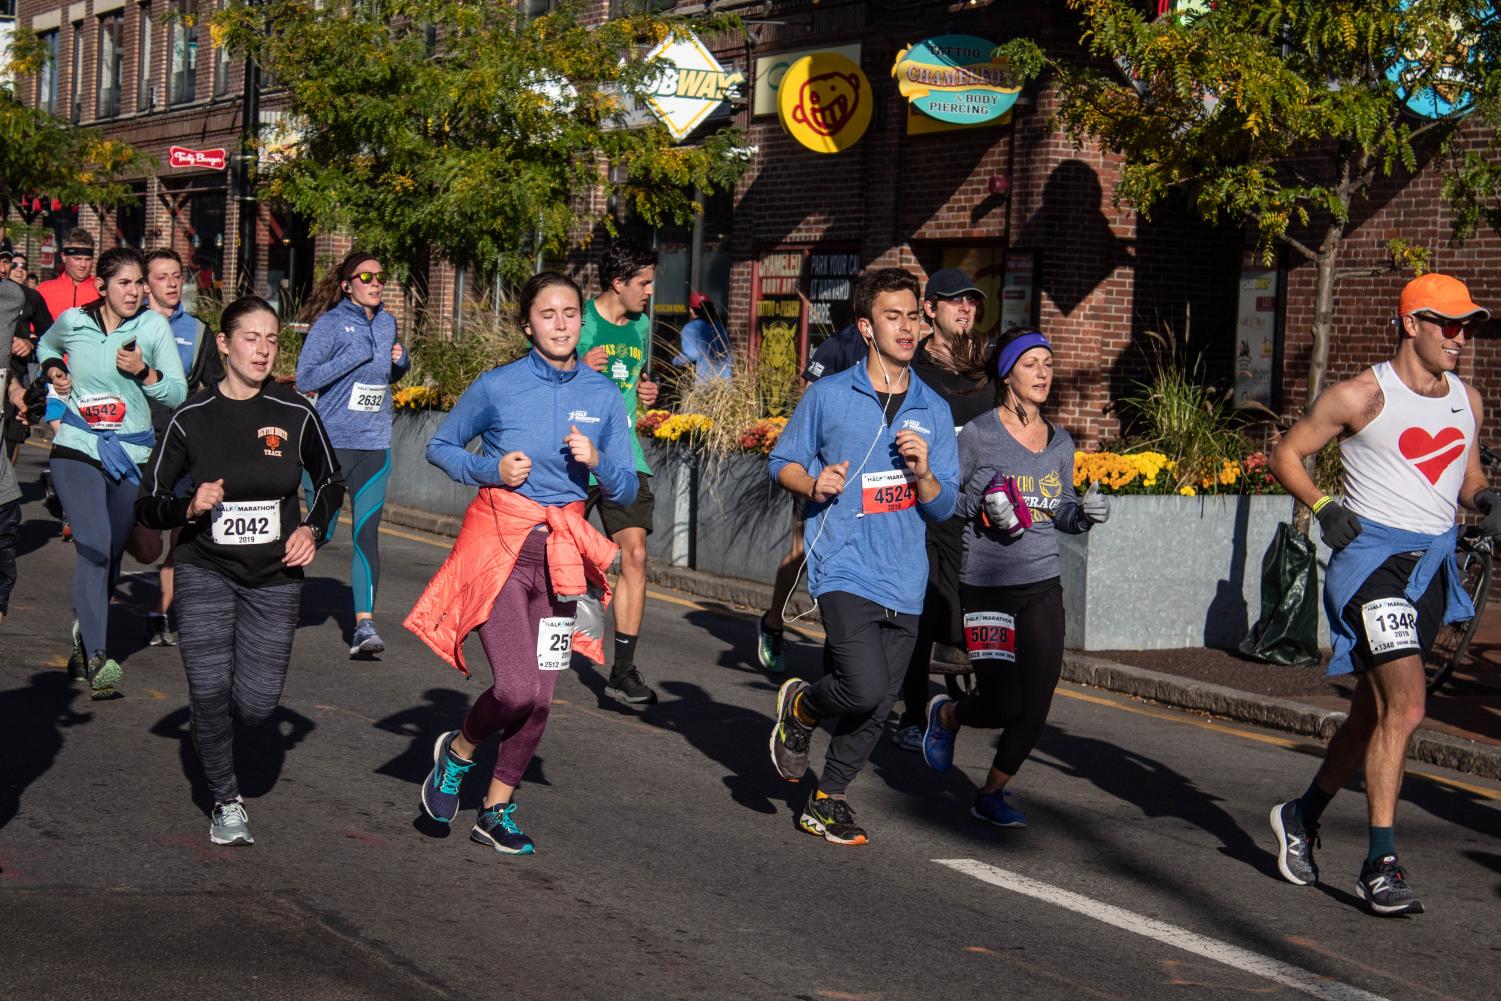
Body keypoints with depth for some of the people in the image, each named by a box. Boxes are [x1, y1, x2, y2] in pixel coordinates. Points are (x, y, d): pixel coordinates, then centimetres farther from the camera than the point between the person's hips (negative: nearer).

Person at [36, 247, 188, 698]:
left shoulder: (153, 327, -2)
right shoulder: (72, 322, 1)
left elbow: (179, 394, -2)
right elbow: (46, 346, 26)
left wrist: (145, 372, -17)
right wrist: (53, 370, 6)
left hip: (132, 456, 2)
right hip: (77, 452, -2)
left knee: (111, 554, 11)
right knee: (94, 546, -19)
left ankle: (84, 639, 34)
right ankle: (96, 659, -26)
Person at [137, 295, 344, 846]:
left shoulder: (296, 414, -3)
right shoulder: (191, 418, -6)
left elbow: (330, 482, 14)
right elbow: (148, 505, 0)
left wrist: (312, 529, -2)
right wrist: (190, 507, -20)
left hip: (275, 578, 1)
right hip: (206, 572, -1)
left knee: (255, 706, -5)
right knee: (209, 692, -15)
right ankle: (226, 802, 8)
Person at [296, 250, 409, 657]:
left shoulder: (386, 322, 10)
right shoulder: (331, 324, -6)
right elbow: (305, 379, -13)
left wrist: (400, 359, 3)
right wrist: (357, 355, -17)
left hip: (375, 443, 4)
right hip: (333, 440, -4)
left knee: (367, 532, -4)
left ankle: (364, 624, -7)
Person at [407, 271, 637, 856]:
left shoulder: (604, 397, 3)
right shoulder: (497, 386, -5)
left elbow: (625, 493, 6)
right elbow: (441, 448, 7)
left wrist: (597, 461, -14)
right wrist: (491, 469, -11)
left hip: (562, 555, 4)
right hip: (499, 543, -4)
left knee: (538, 700, 5)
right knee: (518, 688, -17)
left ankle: (497, 811, 24)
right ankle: (458, 753, 15)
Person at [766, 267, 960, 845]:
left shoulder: (934, 412, 8)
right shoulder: (827, 396, 0)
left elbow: (944, 508, 9)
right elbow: (782, 461, 10)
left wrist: (923, 472, -11)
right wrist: (813, 483, -10)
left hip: (904, 582, 4)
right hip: (844, 572, -4)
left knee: (877, 708, 7)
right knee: (865, 688, -21)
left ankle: (827, 800, 28)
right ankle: (800, 707, 12)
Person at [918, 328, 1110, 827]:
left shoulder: (1060, 442, 9)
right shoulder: (978, 434, -6)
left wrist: (1086, 512, -2)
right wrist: (983, 504, -17)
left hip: (1043, 586, 5)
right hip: (987, 586, -5)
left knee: (1036, 708, 0)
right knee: (1003, 706, -10)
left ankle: (991, 794, 20)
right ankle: (946, 714, 24)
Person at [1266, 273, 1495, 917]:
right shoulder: (1361, 397, -7)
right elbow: (1286, 455, 1)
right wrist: (1323, 508, -14)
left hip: (1434, 566, 7)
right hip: (1374, 557, -7)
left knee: (1374, 713, 13)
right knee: (1404, 708, -18)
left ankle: (1302, 817, 33)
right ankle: (1380, 864, -12)